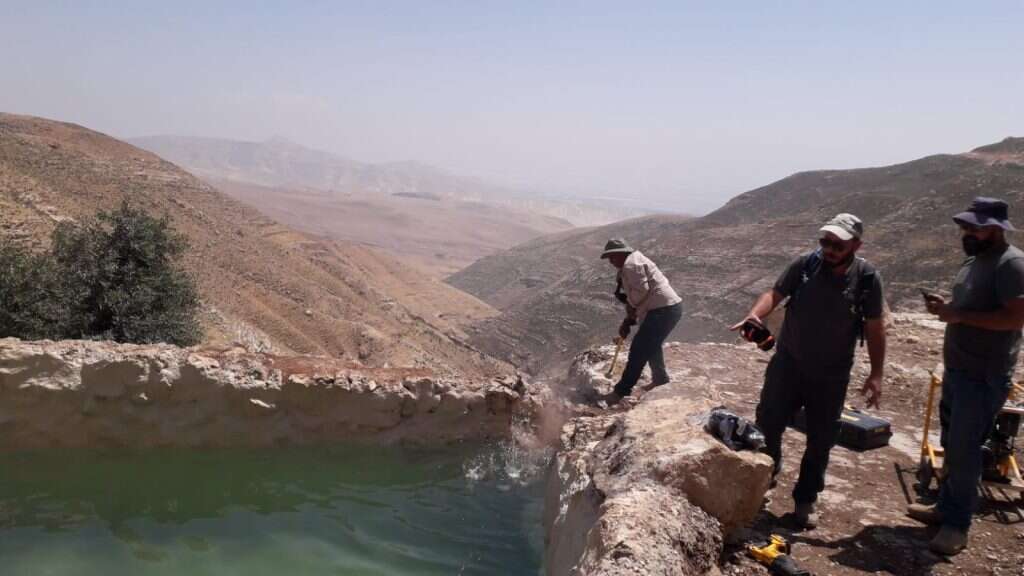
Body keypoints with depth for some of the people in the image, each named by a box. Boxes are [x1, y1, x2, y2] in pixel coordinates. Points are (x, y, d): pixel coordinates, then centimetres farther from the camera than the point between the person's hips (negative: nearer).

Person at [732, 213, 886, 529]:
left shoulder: (866, 278, -11)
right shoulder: (805, 264, -10)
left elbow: (875, 327, -4)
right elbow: (775, 293, -7)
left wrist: (876, 374, -6)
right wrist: (755, 314, -29)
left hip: (831, 376, 0)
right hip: (788, 364, 1)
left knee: (820, 440, 9)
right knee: (767, 424, 7)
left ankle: (805, 500, 27)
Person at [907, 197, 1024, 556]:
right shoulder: (974, 260, 12)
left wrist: (960, 315, -25)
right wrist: (945, 307, 3)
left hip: (985, 377, -10)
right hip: (957, 368, 10)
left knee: (964, 449, -5)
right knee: (951, 443, 18)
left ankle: (957, 525, 6)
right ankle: (947, 507, 31)